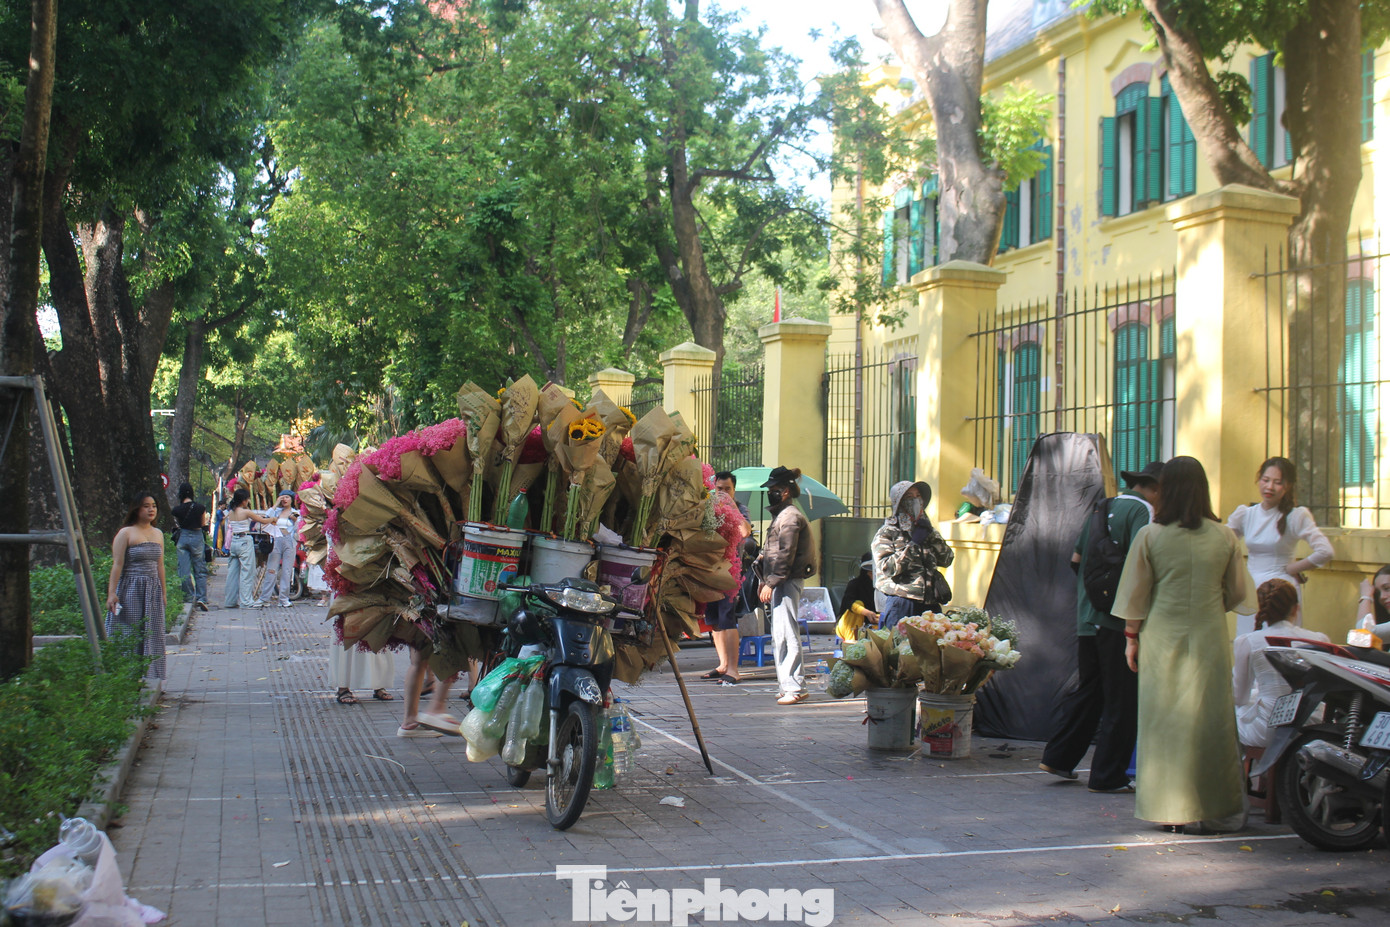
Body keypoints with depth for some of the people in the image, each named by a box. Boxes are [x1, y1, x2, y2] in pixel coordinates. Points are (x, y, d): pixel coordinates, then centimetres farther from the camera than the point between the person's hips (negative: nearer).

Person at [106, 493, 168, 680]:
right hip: (131, 590, -6)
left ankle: (150, 677, 10)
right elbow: (117, 565, -10)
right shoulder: (126, 534, -5)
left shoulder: (158, 534, 13)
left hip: (153, 591, 6)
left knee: (152, 637, 5)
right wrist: (111, 593, -16)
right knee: (129, 637, -6)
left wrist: (163, 593, 17)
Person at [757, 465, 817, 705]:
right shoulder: (781, 515, 20)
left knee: (786, 634, -12)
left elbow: (786, 555, -18)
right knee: (780, 635, 12)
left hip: (787, 582, -11)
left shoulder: (790, 516, -12)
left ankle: (794, 687, -12)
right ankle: (787, 685, 16)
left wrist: (771, 583, -20)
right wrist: (765, 581, 21)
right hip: (781, 583, 11)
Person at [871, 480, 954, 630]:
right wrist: (913, 545, -11)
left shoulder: (927, 529, 21)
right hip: (901, 602, -5)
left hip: (930, 603, 5)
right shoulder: (887, 533, 4)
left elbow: (947, 560, 11)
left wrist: (932, 536, -2)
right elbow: (887, 568, -10)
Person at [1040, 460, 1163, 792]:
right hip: (1119, 618, -8)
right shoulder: (1141, 510, -9)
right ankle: (1107, 776, 5)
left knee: (1088, 689, 19)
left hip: (1087, 617, 8)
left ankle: (1058, 757, 21)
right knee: (1122, 699, 1)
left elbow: (1075, 558, 20)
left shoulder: (1103, 508, 15)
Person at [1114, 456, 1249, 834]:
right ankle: (1214, 809, 12)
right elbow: (1237, 593, 8)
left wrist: (1131, 637, 9)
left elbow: (1135, 596, -2)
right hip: (1210, 639, 1)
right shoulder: (1225, 537, -1)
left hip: (1162, 639, -1)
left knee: (1164, 721, 6)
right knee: (1209, 720, 7)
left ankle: (1169, 810, 10)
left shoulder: (1149, 536, -6)